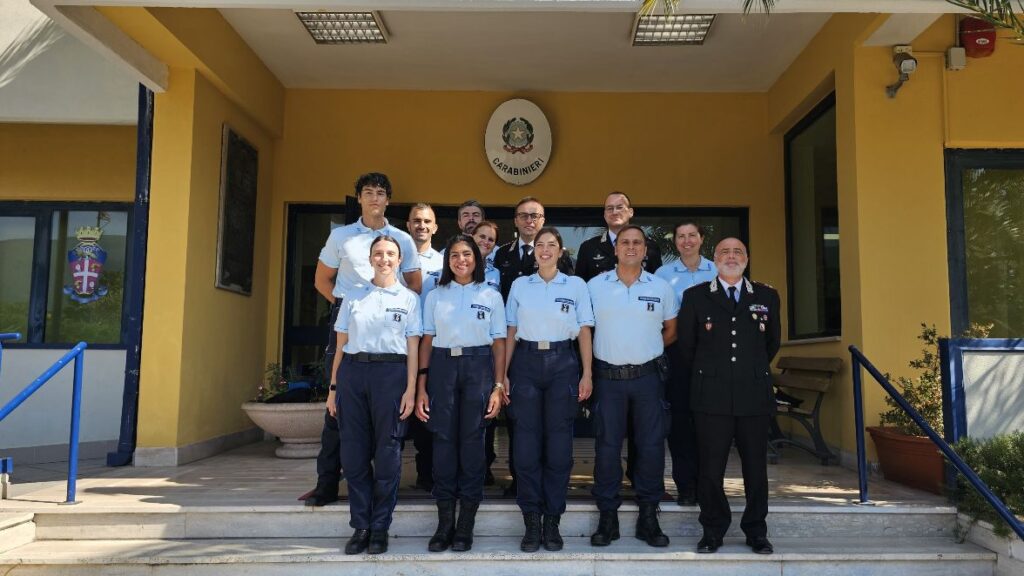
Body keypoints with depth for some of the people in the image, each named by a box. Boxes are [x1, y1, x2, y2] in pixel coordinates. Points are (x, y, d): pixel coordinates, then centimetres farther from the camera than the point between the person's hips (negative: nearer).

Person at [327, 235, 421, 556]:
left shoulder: (409, 298, 8)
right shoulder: (353, 296, 12)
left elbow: (412, 348, 3)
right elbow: (341, 344, 11)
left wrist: (411, 389, -5)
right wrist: (333, 387, 6)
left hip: (390, 373, -2)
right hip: (352, 372, 2)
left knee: (387, 451, 0)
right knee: (353, 451, 2)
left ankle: (380, 527, 11)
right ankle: (360, 526, 13)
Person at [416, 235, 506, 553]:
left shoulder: (491, 296, 7)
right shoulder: (435, 296, 9)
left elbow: (499, 344, 6)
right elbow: (427, 342, 7)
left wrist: (498, 388, -2)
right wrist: (421, 387, 1)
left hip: (478, 367, -1)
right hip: (442, 366, 1)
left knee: (472, 440, 0)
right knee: (443, 439, 0)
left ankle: (466, 525, 11)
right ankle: (444, 522, 10)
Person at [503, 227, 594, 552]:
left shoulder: (576, 285, 6)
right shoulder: (519, 285, 9)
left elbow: (584, 332, 4)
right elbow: (511, 332, 8)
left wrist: (587, 374, -3)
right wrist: (504, 374, 2)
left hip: (562, 363, -1)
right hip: (526, 363, 1)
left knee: (559, 442, 1)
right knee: (526, 441, 1)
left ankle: (552, 520, 13)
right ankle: (531, 522, 11)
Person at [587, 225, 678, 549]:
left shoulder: (661, 288, 5)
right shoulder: (594, 286, 3)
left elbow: (671, 331, 15)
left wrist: (648, 350, 7)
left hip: (648, 376, 1)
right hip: (608, 376, -1)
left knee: (651, 445, 3)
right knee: (607, 446, 3)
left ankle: (648, 518, 16)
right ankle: (607, 518, 14)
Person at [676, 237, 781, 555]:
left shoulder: (767, 296, 10)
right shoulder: (695, 296, 5)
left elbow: (772, 342, 21)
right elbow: (686, 345, 11)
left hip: (754, 395, 2)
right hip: (711, 397, -1)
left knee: (756, 467, 7)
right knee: (710, 467, 2)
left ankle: (756, 532, 22)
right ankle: (713, 531, 17)